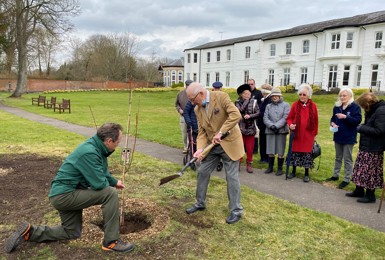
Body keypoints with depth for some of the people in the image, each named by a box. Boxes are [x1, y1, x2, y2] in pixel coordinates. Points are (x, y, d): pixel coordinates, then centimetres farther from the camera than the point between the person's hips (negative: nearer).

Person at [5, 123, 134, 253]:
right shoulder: (89, 152, -28)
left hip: (63, 194, 10)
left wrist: (114, 182, 30)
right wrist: (110, 184, -5)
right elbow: (99, 184, -27)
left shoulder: (96, 147, 2)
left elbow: (102, 172, 21)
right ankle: (111, 242, -11)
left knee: (72, 233, 25)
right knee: (110, 193, -20)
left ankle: (29, 232, 23)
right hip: (64, 195, -10)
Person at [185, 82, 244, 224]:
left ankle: (236, 210, 14)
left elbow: (235, 115, -26)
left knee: (232, 176, 0)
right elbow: (202, 131, 1)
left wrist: (220, 132, -27)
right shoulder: (198, 109, 3)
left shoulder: (221, 96, -16)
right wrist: (200, 148, -16)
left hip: (229, 143, -6)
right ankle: (200, 203, 29)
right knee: (202, 172, 10)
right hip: (212, 145, 6)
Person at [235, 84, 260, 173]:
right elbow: (240, 110, -13)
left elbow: (258, 113, -3)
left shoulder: (254, 102, 3)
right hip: (240, 128, -1)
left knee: (250, 148, 6)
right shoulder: (238, 102, 2)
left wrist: (250, 116, -18)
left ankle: (249, 164, 18)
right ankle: (238, 163, 15)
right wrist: (246, 101, -12)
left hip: (250, 128, 1)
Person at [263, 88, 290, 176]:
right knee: (270, 151, 7)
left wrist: (276, 126, -15)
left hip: (281, 131, -3)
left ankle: (280, 169, 12)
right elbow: (265, 118, 4)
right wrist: (271, 126, -13)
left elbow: (285, 118, -7)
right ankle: (270, 167, 20)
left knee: (281, 152, 1)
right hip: (270, 131, 3)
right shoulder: (268, 106, 13)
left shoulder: (286, 105, 3)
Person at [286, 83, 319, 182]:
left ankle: (306, 174, 17)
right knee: (295, 152, 9)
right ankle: (293, 172, 23)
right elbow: (289, 118, 2)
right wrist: (290, 124, -19)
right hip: (296, 134, 0)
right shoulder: (295, 105, -2)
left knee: (307, 153, 5)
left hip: (308, 134, 0)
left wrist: (315, 134, 5)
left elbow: (315, 121, 4)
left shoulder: (313, 106, -1)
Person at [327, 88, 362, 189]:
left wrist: (345, 117, -27)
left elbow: (358, 120, -17)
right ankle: (335, 175, 29)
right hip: (338, 136, 6)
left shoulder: (355, 107, -10)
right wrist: (332, 123, -7)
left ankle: (347, 179, 10)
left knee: (347, 159, 2)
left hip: (349, 137, -6)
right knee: (338, 157, 17)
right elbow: (333, 118, 15)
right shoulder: (337, 107, 6)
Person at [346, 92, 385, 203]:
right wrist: (362, 127, -1)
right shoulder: (372, 111, 10)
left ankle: (370, 195, 13)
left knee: (370, 172, 0)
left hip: (373, 149, -9)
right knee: (361, 169, 16)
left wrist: (361, 128, -16)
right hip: (365, 146, 9)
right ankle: (359, 190, 29)